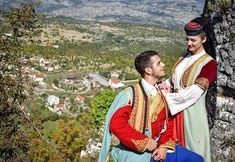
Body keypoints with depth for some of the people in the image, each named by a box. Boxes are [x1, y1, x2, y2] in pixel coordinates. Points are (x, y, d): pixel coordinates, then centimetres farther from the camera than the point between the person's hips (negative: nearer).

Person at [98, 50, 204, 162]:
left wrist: (165, 146, -6)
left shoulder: (162, 93, 6)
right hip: (136, 152, -6)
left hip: (158, 148, 6)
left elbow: (168, 122, 10)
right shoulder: (130, 94, -13)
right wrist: (145, 143, -17)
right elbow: (116, 125, -19)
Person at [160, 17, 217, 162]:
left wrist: (166, 97, -17)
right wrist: (167, 83, -7)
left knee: (191, 149, 8)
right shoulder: (186, 56, 6)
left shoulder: (209, 63, -16)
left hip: (192, 112, -7)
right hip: (176, 109, 7)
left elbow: (192, 94, -22)